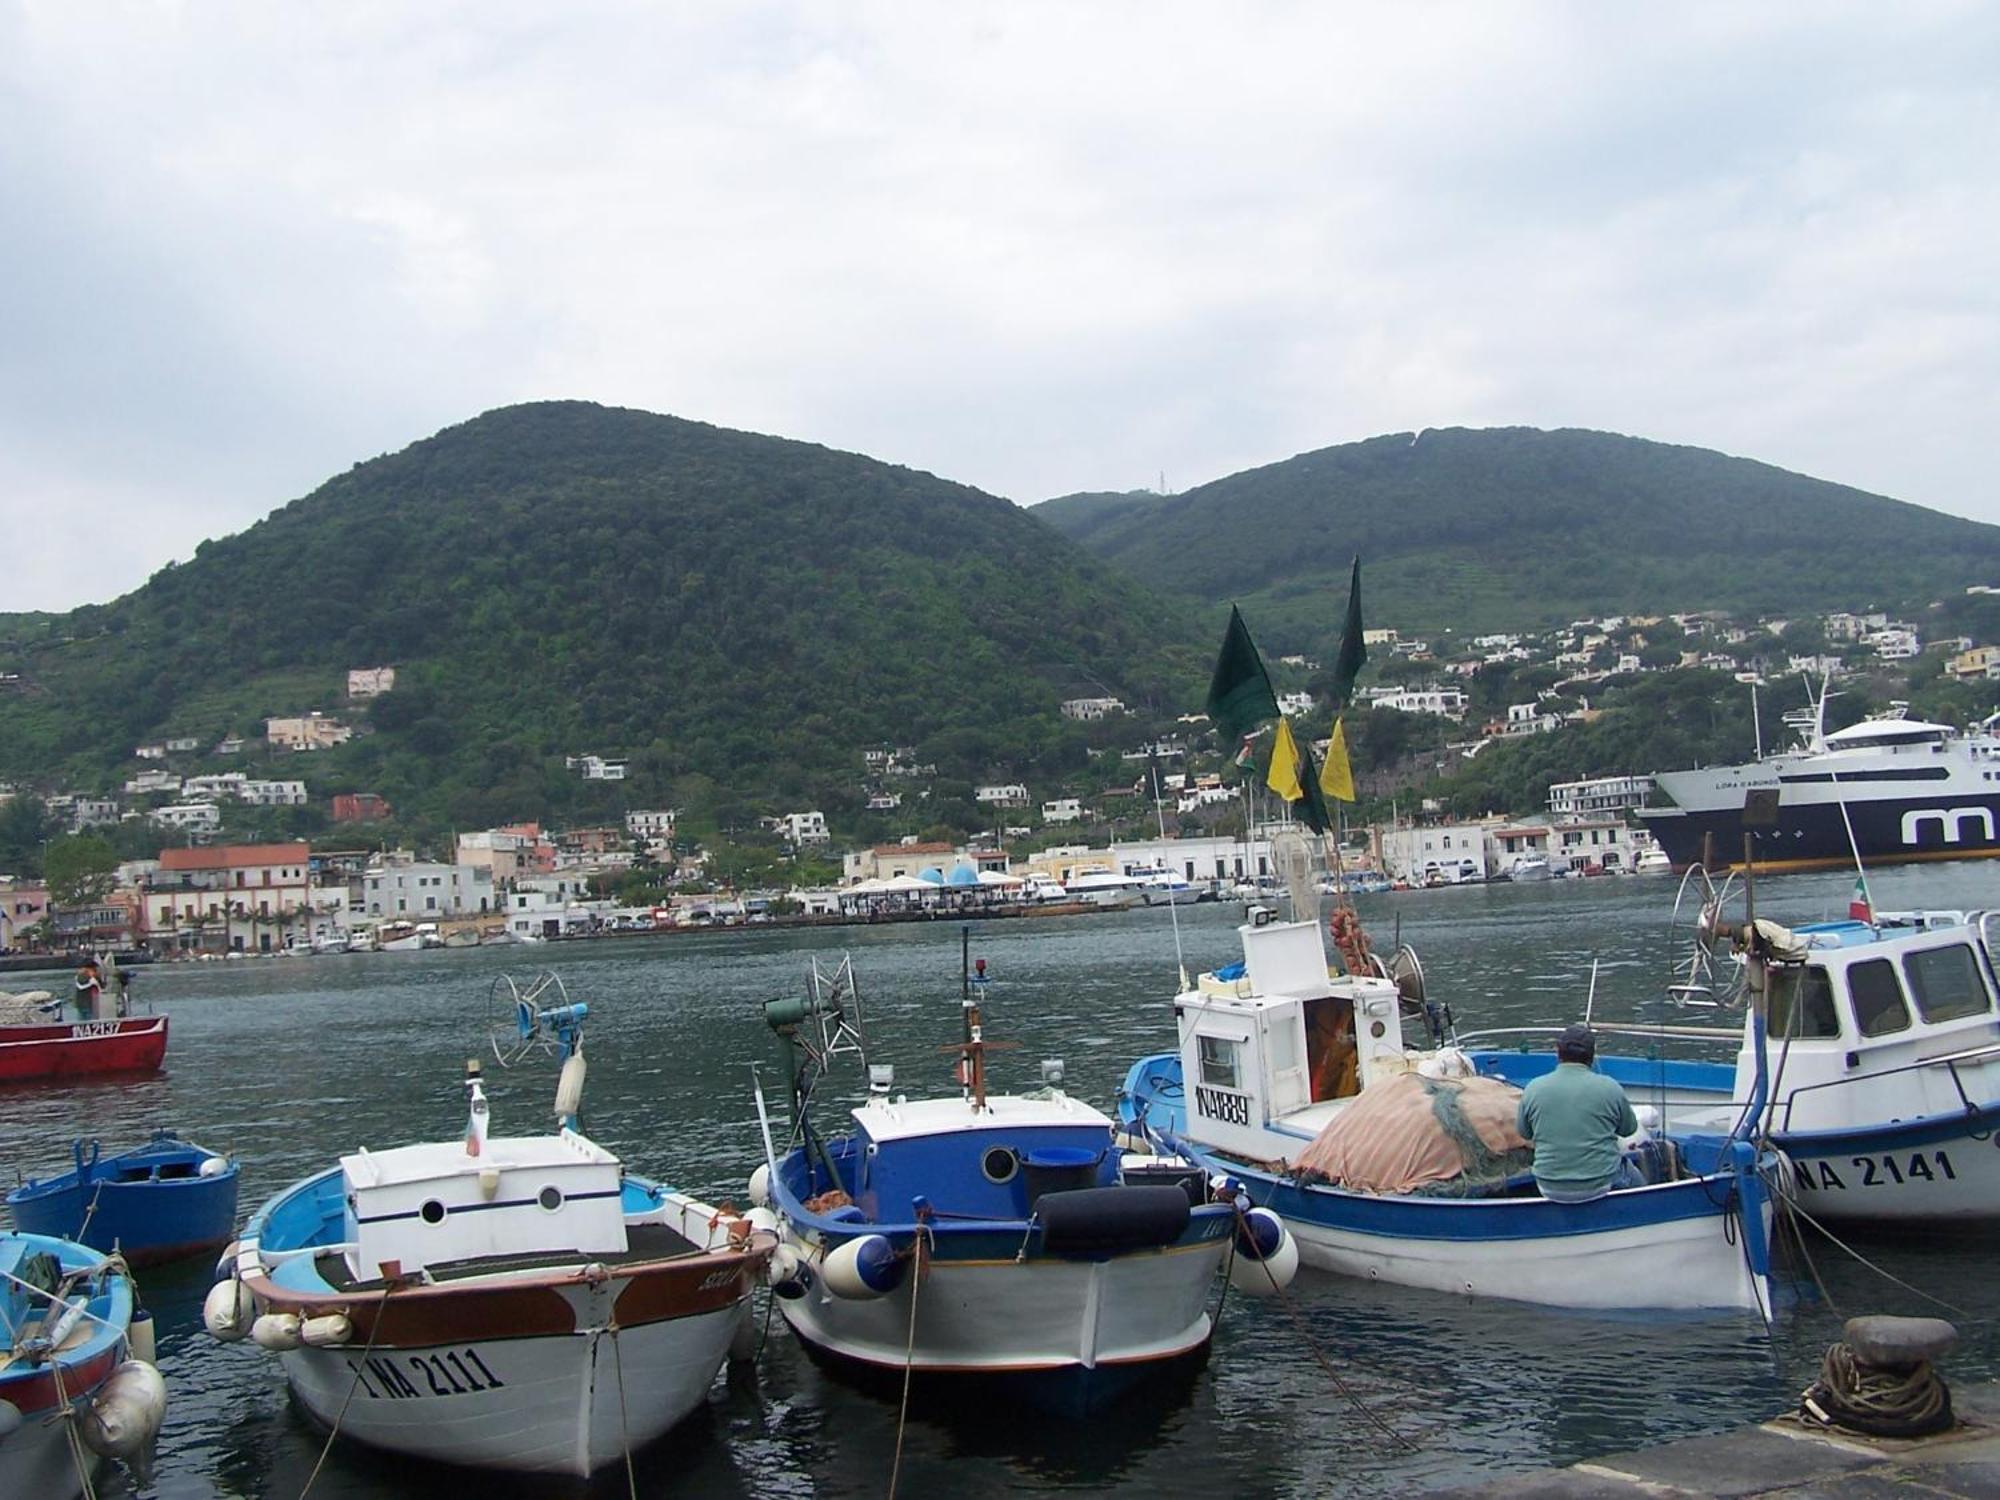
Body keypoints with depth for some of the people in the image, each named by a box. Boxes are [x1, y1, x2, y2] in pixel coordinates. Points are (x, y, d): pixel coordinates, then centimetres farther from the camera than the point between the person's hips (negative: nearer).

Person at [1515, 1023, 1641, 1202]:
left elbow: (1524, 1133, 9)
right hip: (1601, 1185, -1)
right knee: (1637, 1183, 30)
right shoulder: (1610, 1088, -9)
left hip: (1550, 1189, 1)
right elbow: (1629, 1129, 7)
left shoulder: (1533, 1089, -6)